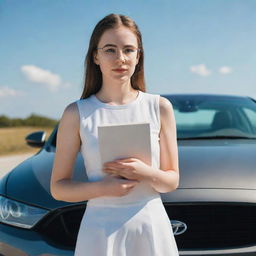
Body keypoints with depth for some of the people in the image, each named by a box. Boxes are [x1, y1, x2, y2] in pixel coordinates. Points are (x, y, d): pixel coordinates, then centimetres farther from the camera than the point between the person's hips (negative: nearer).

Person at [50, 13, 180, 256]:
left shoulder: (159, 107, -2)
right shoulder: (76, 113, -5)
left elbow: (172, 181, 3)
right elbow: (58, 187, -3)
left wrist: (146, 173, -17)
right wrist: (103, 188, -19)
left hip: (151, 226, 2)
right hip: (100, 230, -1)